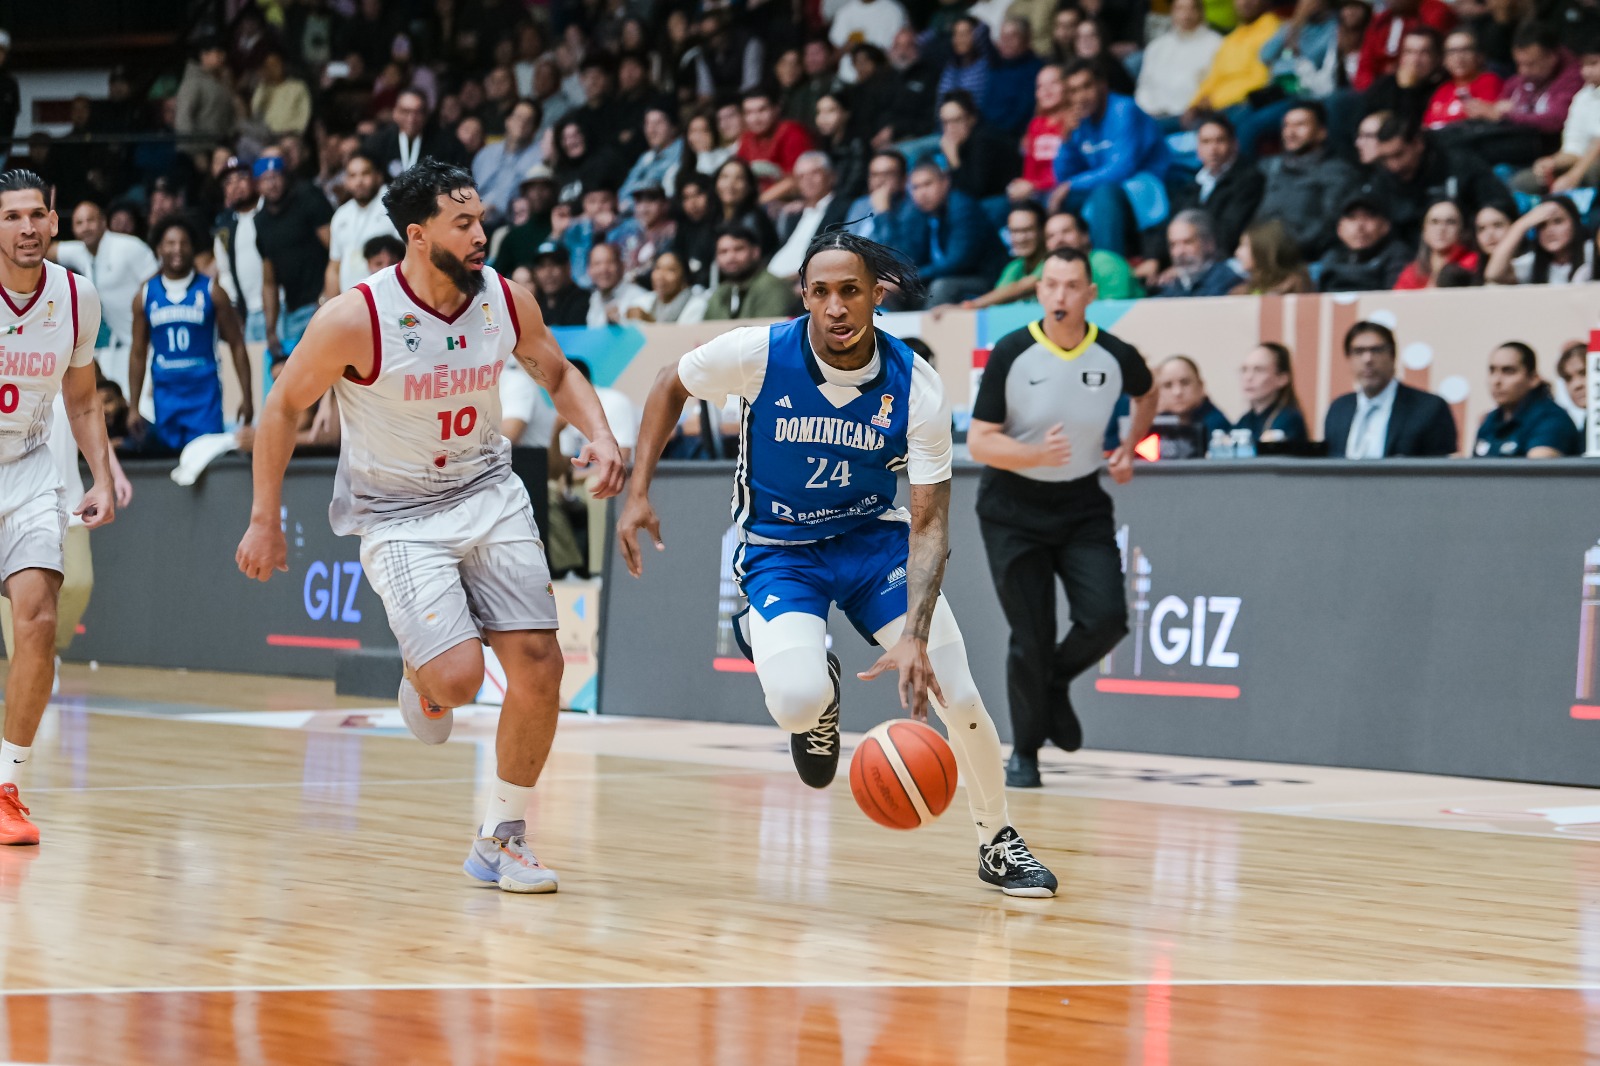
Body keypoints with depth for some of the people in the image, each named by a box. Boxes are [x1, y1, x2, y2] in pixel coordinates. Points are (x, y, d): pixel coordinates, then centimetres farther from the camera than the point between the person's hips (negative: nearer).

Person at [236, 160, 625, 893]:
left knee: (538, 667, -6)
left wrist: (599, 436, -8)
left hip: (488, 494, 4)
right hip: (398, 514, -4)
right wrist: (264, 522, -5)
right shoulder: (356, 318, -20)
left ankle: (502, 840, 12)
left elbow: (557, 374, 12)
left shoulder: (507, 300, -7)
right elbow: (283, 406, -7)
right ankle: (423, 680, 20)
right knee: (458, 677, -21)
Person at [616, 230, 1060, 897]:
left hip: (873, 537, 2)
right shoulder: (758, 354, -22)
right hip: (778, 547, -1)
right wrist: (638, 492, -7)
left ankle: (998, 843, 19)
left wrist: (915, 637, -33)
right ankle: (817, 691, 13)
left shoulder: (916, 388, -20)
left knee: (957, 695, -7)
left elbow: (929, 522, -20)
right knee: (796, 701, -28)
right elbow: (671, 387, 0)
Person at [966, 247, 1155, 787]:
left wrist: (1129, 449, 5)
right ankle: (1024, 752, 20)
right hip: (1013, 511, -2)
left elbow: (1147, 394, 17)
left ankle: (1055, 682, 19)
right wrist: (1038, 454, -30)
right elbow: (979, 441, -14)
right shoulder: (1011, 354, -15)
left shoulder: (1116, 356, -8)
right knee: (1032, 638, -2)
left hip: (1082, 505, 2)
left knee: (1106, 618, -15)